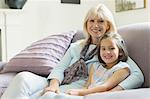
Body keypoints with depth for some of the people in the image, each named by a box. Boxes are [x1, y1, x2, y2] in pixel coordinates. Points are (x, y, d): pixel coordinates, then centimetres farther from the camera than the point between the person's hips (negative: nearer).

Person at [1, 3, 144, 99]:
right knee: (23, 77, -25)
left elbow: (138, 76, -2)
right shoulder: (76, 47, 26)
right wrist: (54, 84, -11)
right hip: (60, 86, 5)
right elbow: (60, 68, 14)